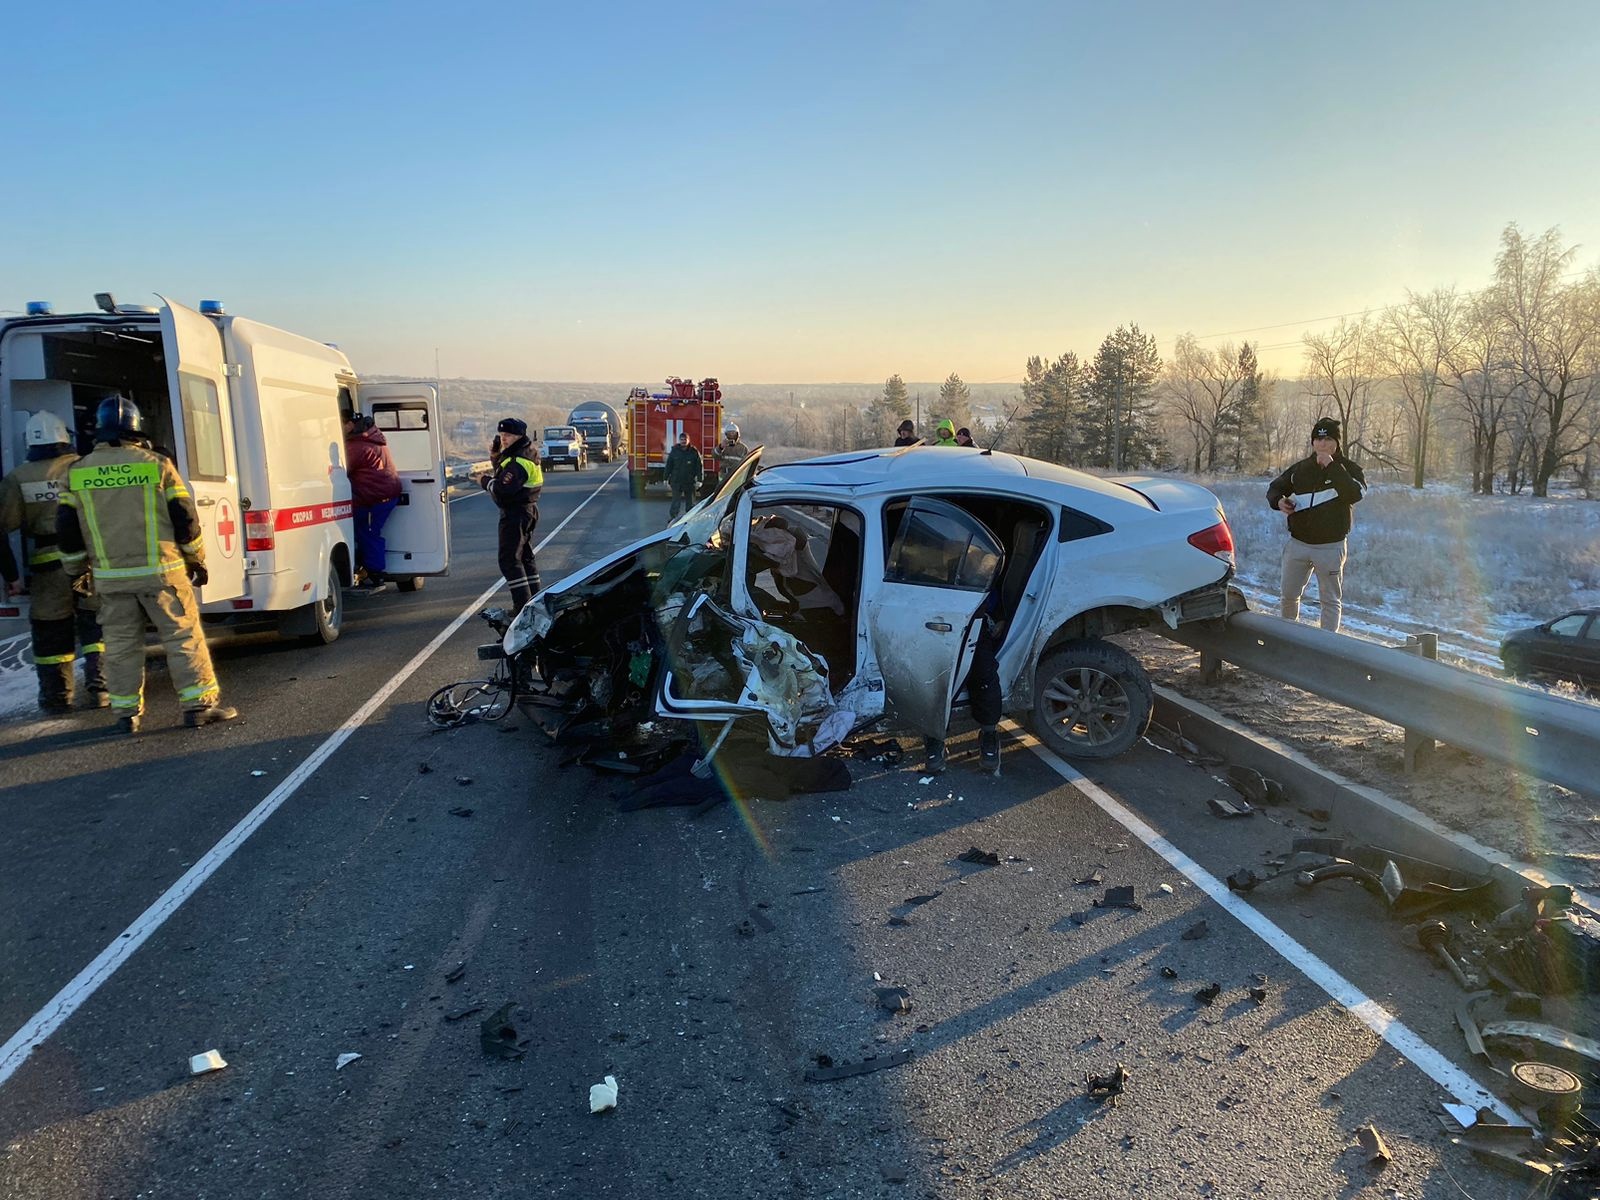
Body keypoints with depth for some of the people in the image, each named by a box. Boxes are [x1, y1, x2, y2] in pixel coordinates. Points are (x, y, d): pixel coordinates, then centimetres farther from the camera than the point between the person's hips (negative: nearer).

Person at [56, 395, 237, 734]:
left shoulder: (77, 473, 4)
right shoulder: (156, 465, -5)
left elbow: (67, 530, 9)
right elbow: (184, 519, -3)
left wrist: (75, 570, 22)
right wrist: (196, 560, 9)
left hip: (111, 577, 3)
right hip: (161, 572, -3)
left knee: (120, 645, 11)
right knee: (184, 637, 3)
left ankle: (126, 713, 16)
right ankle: (199, 705, 2)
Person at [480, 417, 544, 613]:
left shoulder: (519, 461, -21)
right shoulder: (527, 452, 12)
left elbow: (504, 489, -27)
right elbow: (504, 475, 15)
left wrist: (486, 481, -10)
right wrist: (495, 455, -1)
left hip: (515, 514, -11)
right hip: (527, 510, 11)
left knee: (509, 559, -7)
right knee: (525, 556, 18)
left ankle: (523, 605, -8)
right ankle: (536, 599, 24)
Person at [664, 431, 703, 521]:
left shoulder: (694, 452, 0)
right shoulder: (674, 451, 2)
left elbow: (699, 466, 1)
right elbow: (668, 466, 6)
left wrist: (699, 480, -6)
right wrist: (666, 478, 3)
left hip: (690, 482, 1)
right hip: (676, 482, -1)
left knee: (690, 502, 10)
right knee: (676, 502, -7)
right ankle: (672, 520, -4)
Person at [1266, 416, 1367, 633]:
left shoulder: (1348, 468, -3)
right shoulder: (1301, 468, 6)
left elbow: (1356, 493, -22)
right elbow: (1275, 488, 17)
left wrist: (1332, 467, -22)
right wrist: (1278, 501, -6)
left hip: (1330, 547, -3)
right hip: (1297, 543, 3)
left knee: (1331, 600, 5)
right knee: (1288, 595, 11)